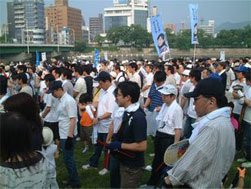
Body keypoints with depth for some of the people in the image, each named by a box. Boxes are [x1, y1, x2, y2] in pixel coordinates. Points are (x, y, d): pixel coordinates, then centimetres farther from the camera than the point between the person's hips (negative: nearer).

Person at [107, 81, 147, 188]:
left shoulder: (138, 117, -26)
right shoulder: (127, 112, 2)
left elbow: (142, 146, -28)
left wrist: (120, 145, -21)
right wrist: (116, 138, 1)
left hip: (133, 166, -9)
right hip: (125, 162, 9)